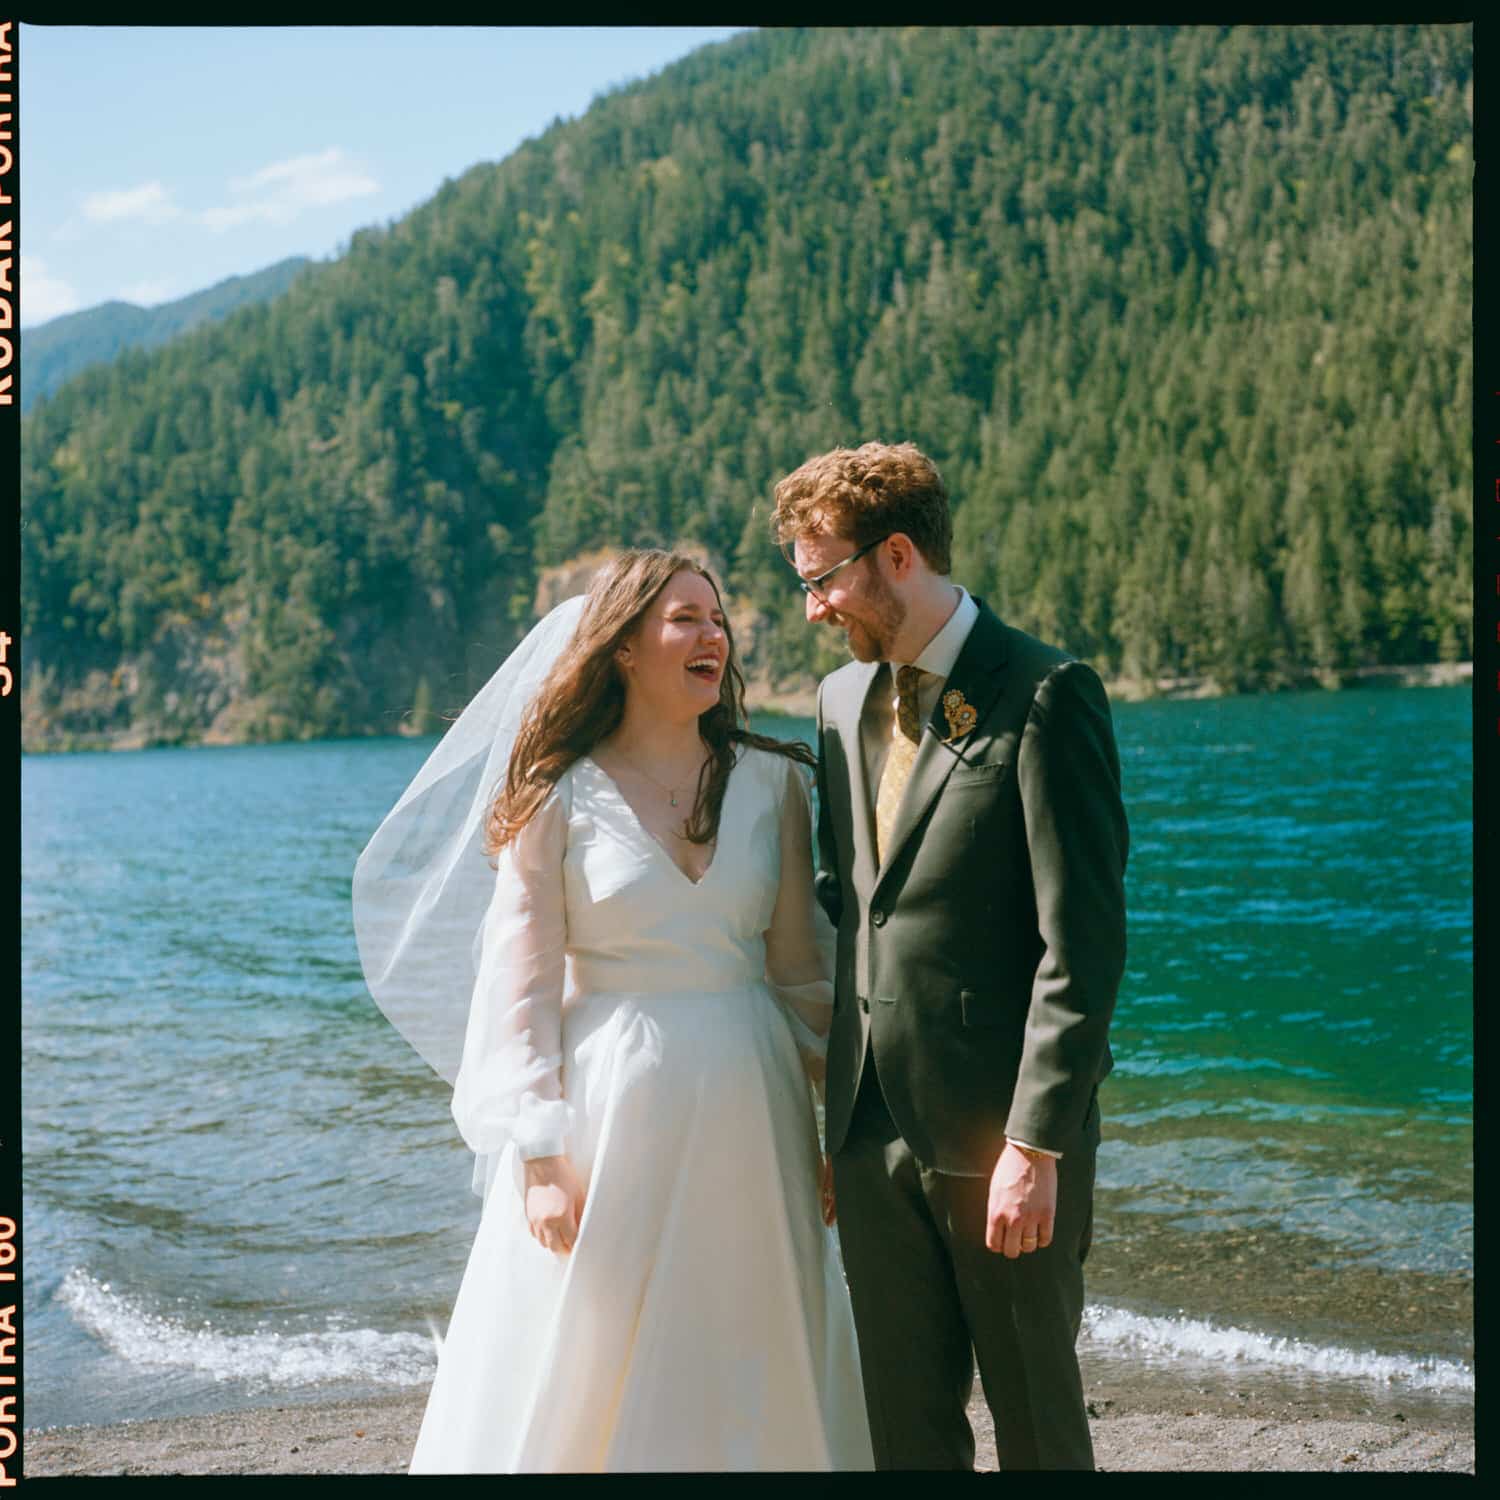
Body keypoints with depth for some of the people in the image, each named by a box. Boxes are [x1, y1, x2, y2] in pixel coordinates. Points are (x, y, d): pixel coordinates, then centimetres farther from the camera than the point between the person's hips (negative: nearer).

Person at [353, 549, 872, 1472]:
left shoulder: (771, 781, 5)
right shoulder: (559, 798, -3)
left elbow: (801, 960, 9)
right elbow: (522, 983, -5)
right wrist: (541, 1156, -10)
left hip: (747, 1110, 3)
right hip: (609, 1107, -3)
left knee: (749, 1378, 10)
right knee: (582, 1381, 4)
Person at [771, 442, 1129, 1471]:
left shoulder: (1043, 695, -11)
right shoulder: (843, 700, 11)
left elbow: (1083, 943, -15)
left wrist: (1035, 1144, -18)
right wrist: (835, 1106, 12)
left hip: (999, 1135, -6)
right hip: (874, 1132, 6)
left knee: (1036, 1410, 9)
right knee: (904, 1420, 13)